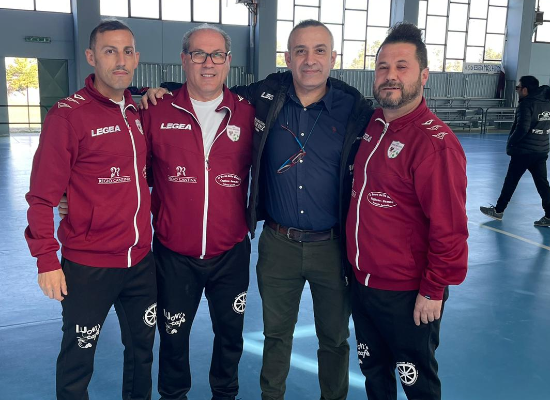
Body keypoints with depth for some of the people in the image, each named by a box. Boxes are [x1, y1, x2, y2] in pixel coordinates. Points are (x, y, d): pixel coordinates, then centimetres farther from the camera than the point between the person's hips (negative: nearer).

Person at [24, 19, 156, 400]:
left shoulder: (139, 112, 7)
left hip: (141, 261, 6)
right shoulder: (68, 114, -12)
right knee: (77, 359, 11)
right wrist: (47, 259, -14)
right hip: (88, 266, -5)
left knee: (142, 351, 19)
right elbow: (43, 195, -12)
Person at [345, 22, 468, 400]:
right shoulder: (372, 125, 3)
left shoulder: (435, 142, -21)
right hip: (362, 284, 7)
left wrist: (433, 291, -16)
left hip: (407, 296, -7)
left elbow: (449, 227, -21)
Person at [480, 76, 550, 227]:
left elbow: (522, 129, -22)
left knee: (510, 181, 6)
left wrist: (510, 144, -8)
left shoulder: (527, 104, -16)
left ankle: (498, 210, 19)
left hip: (523, 151, -7)